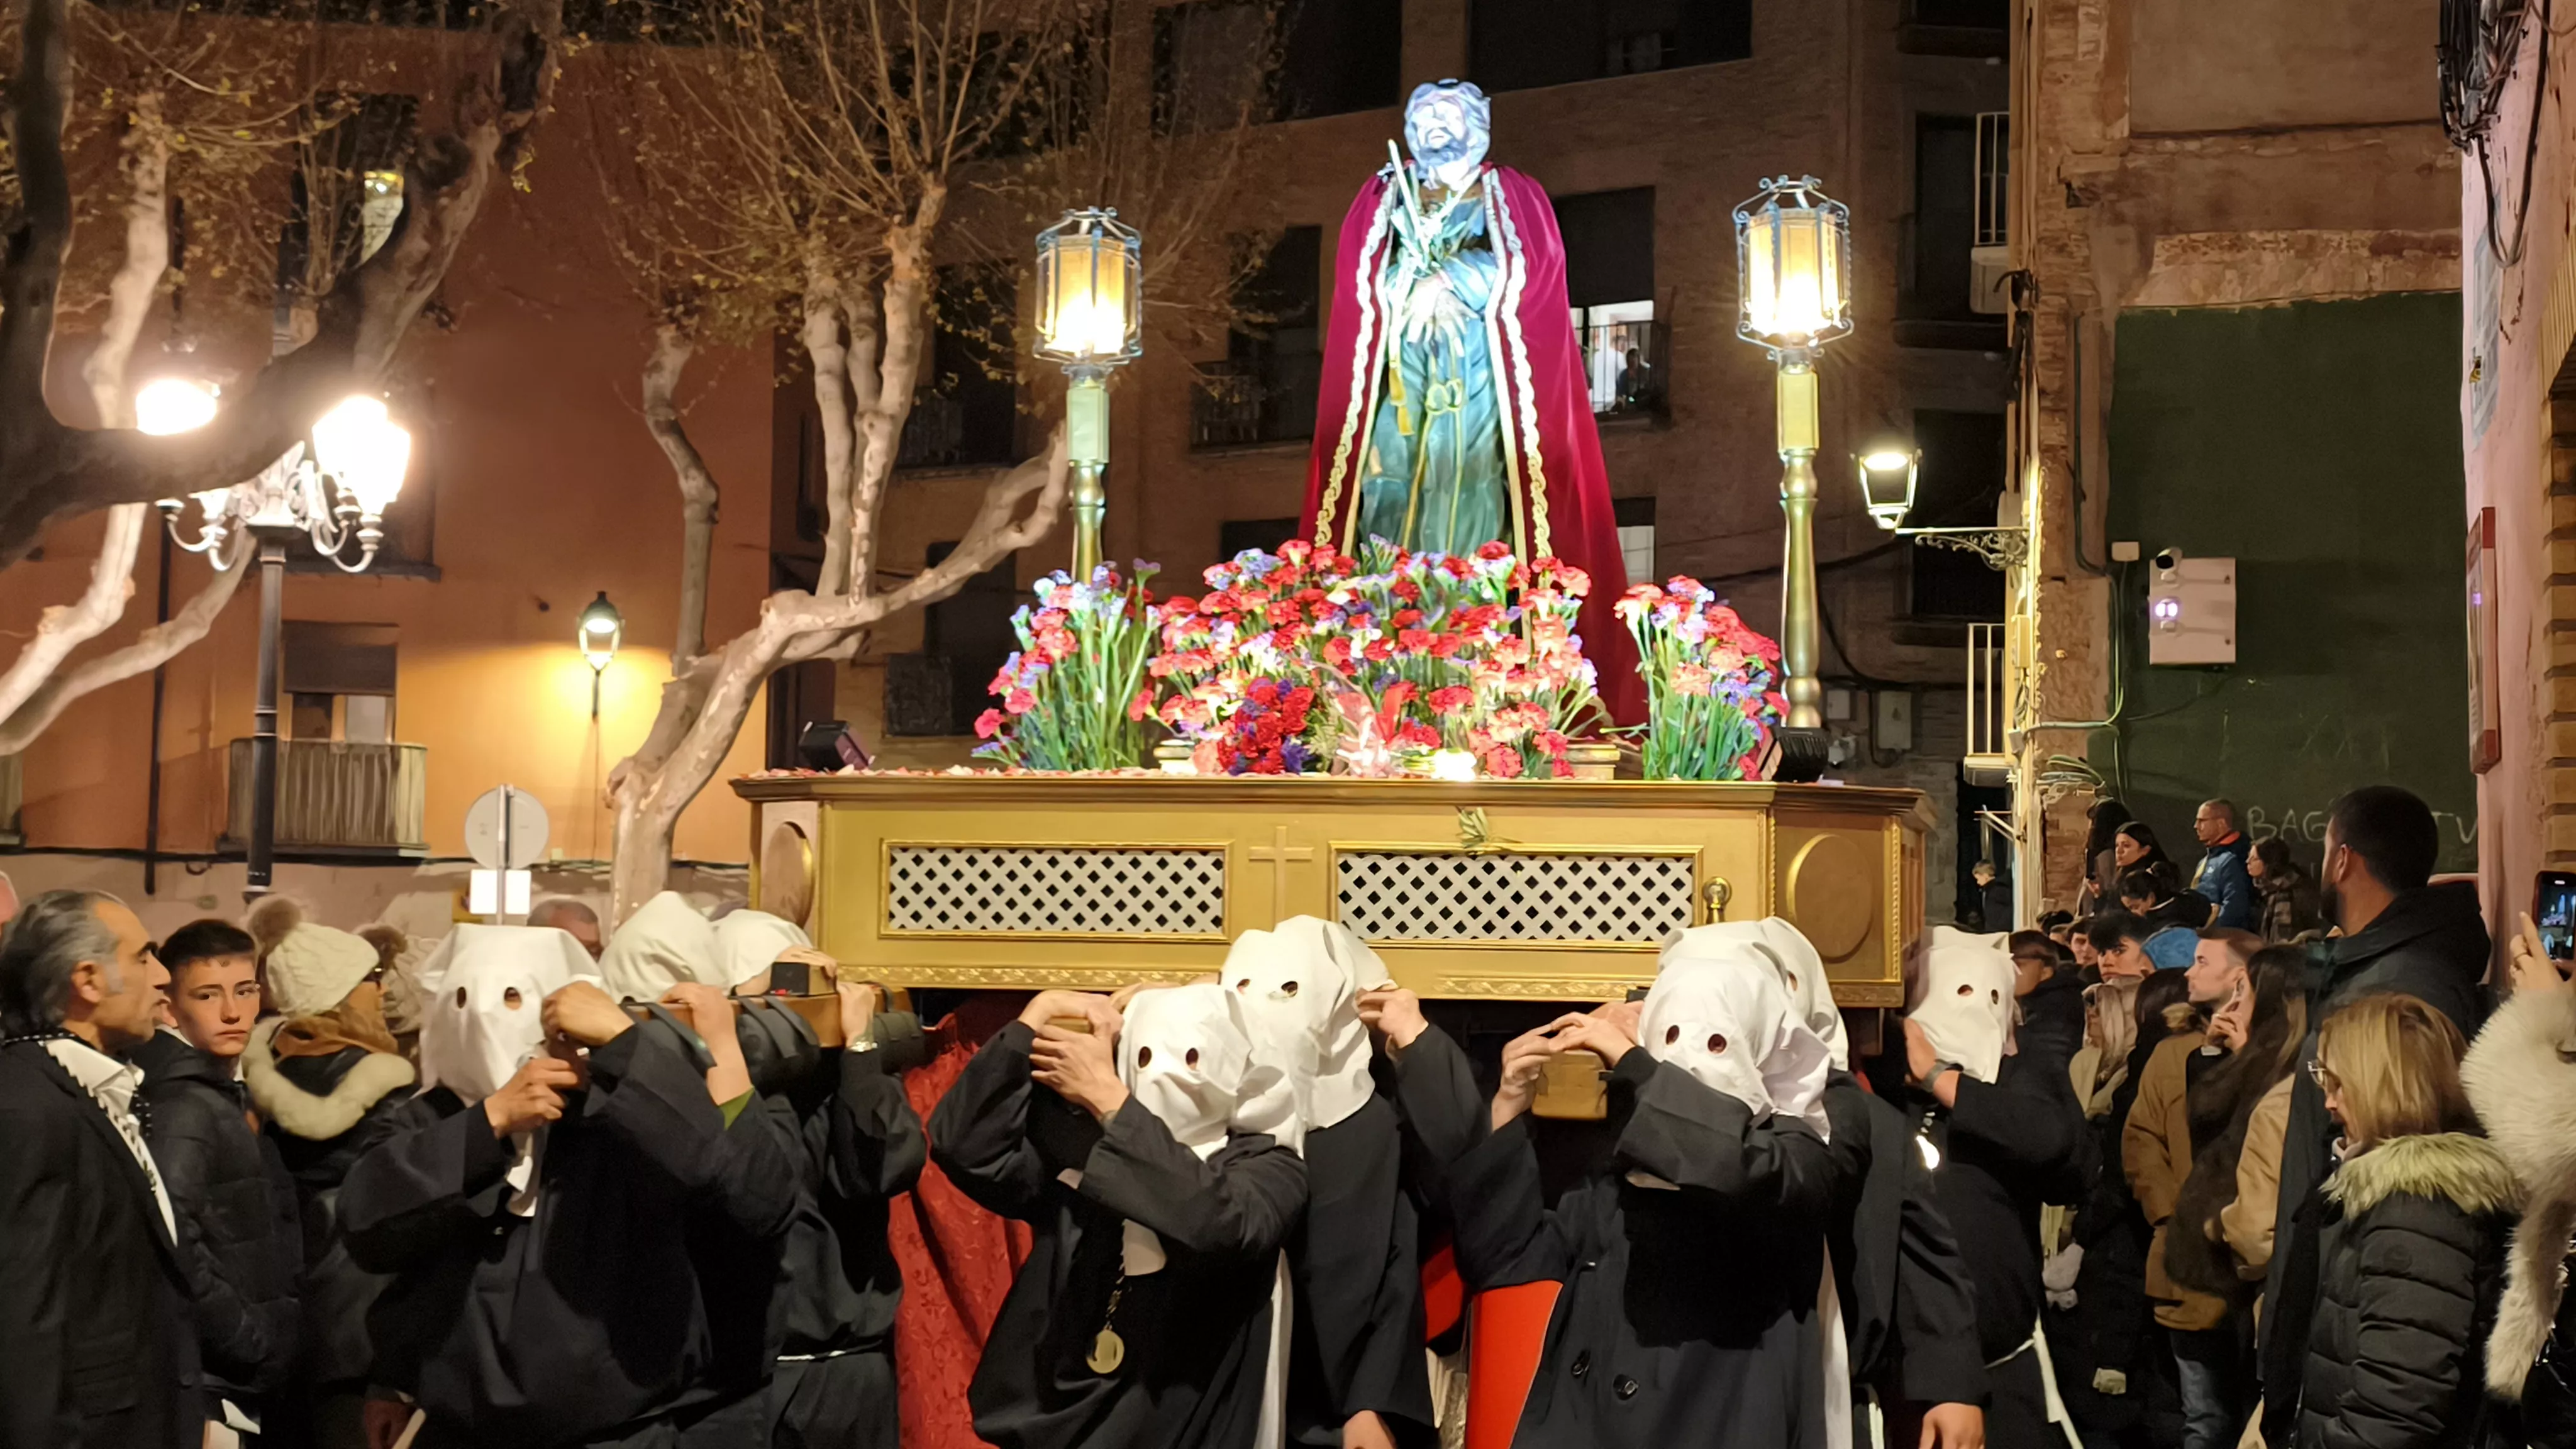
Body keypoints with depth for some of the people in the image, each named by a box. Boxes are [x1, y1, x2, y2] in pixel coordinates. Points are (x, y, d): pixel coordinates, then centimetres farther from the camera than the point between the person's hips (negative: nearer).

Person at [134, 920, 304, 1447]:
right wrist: (252, 1340, -19)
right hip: (207, 1385, -9)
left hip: (244, 1381, 9)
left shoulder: (226, 1100, 13)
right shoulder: (184, 1107, -16)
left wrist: (268, 1339, 6)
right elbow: (172, 1247, -27)